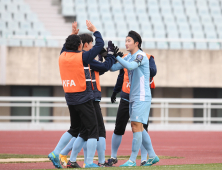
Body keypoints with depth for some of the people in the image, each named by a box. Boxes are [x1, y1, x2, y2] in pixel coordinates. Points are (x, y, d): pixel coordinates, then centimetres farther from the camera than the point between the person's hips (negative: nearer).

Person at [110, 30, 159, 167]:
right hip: (133, 98, 9)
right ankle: (152, 156, 19)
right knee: (137, 128, 12)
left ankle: (132, 160, -10)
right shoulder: (129, 57, 14)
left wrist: (116, 56, -28)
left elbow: (131, 66, -30)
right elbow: (113, 68, 14)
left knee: (137, 126, -10)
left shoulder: (141, 55, -12)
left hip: (142, 98, -9)